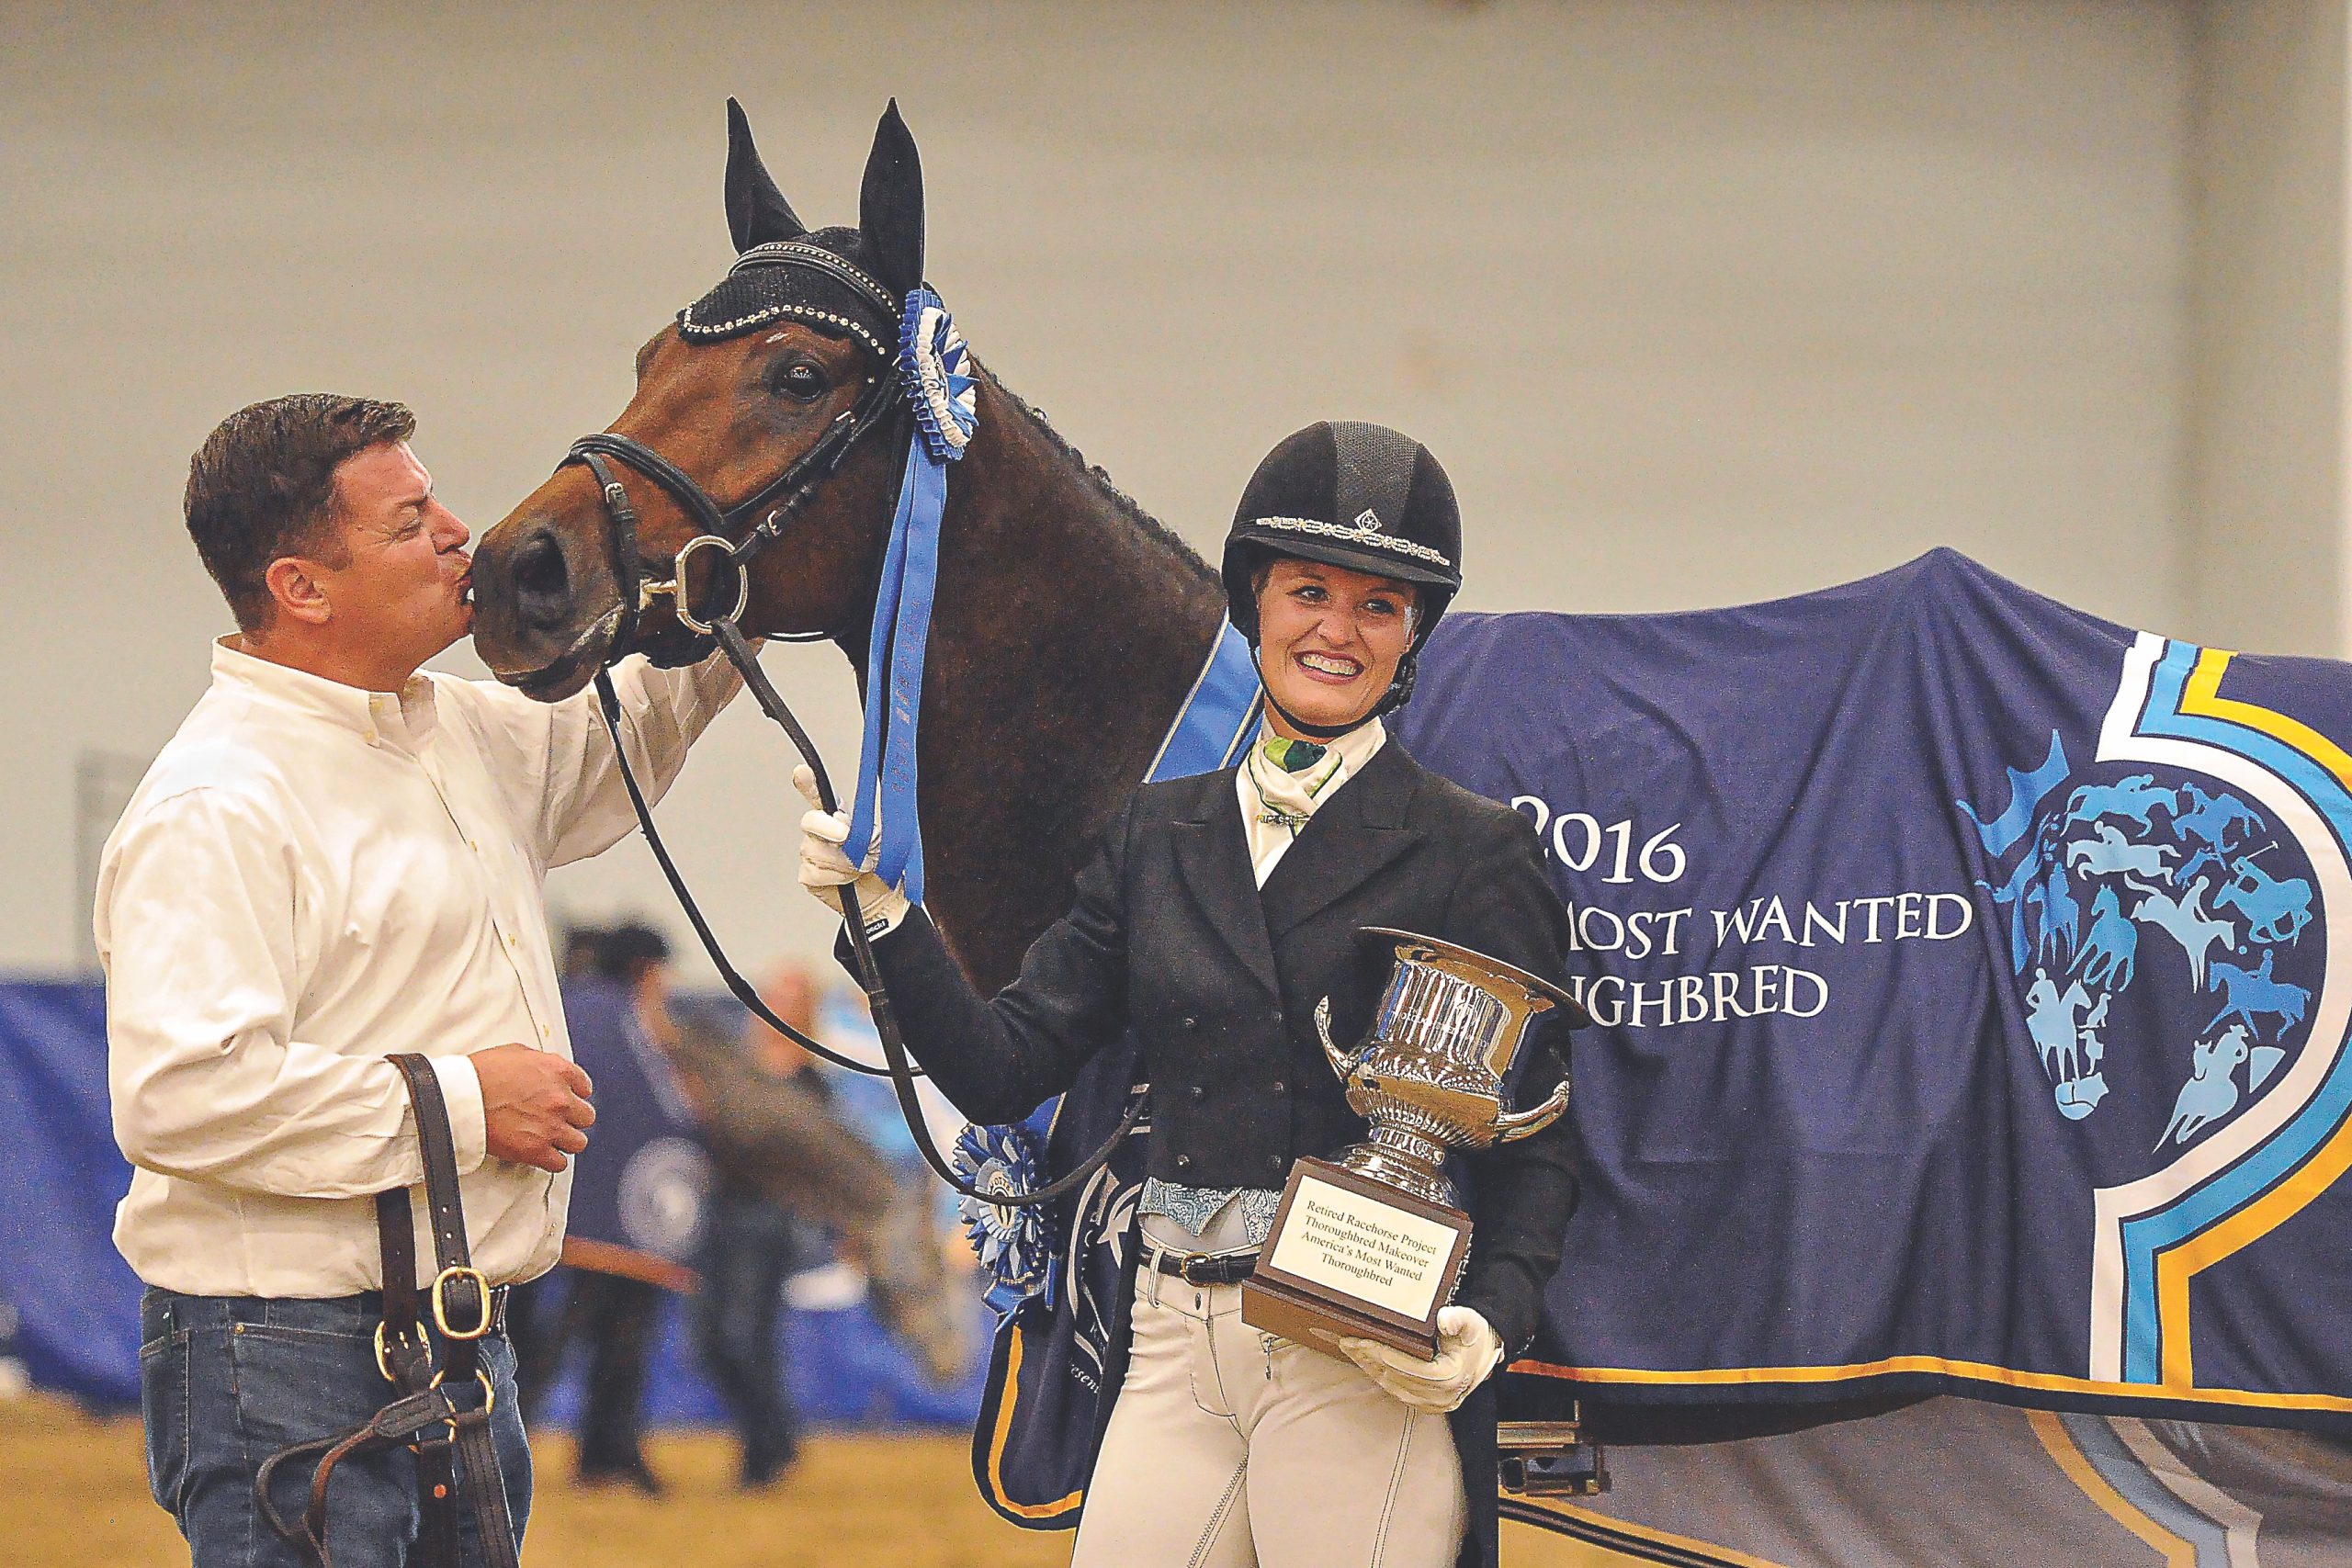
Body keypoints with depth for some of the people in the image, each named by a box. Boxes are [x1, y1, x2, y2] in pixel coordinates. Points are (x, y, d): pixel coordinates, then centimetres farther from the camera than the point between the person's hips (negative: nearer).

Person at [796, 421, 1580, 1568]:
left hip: (1367, 1372, -4)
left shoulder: (1475, 853, 0)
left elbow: (1534, 1141, -3)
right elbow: (1002, 1072, 9)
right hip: (1175, 1358, 4)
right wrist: (880, 913, -3)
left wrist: (1490, 1321, -19)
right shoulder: (1154, 838, 13)